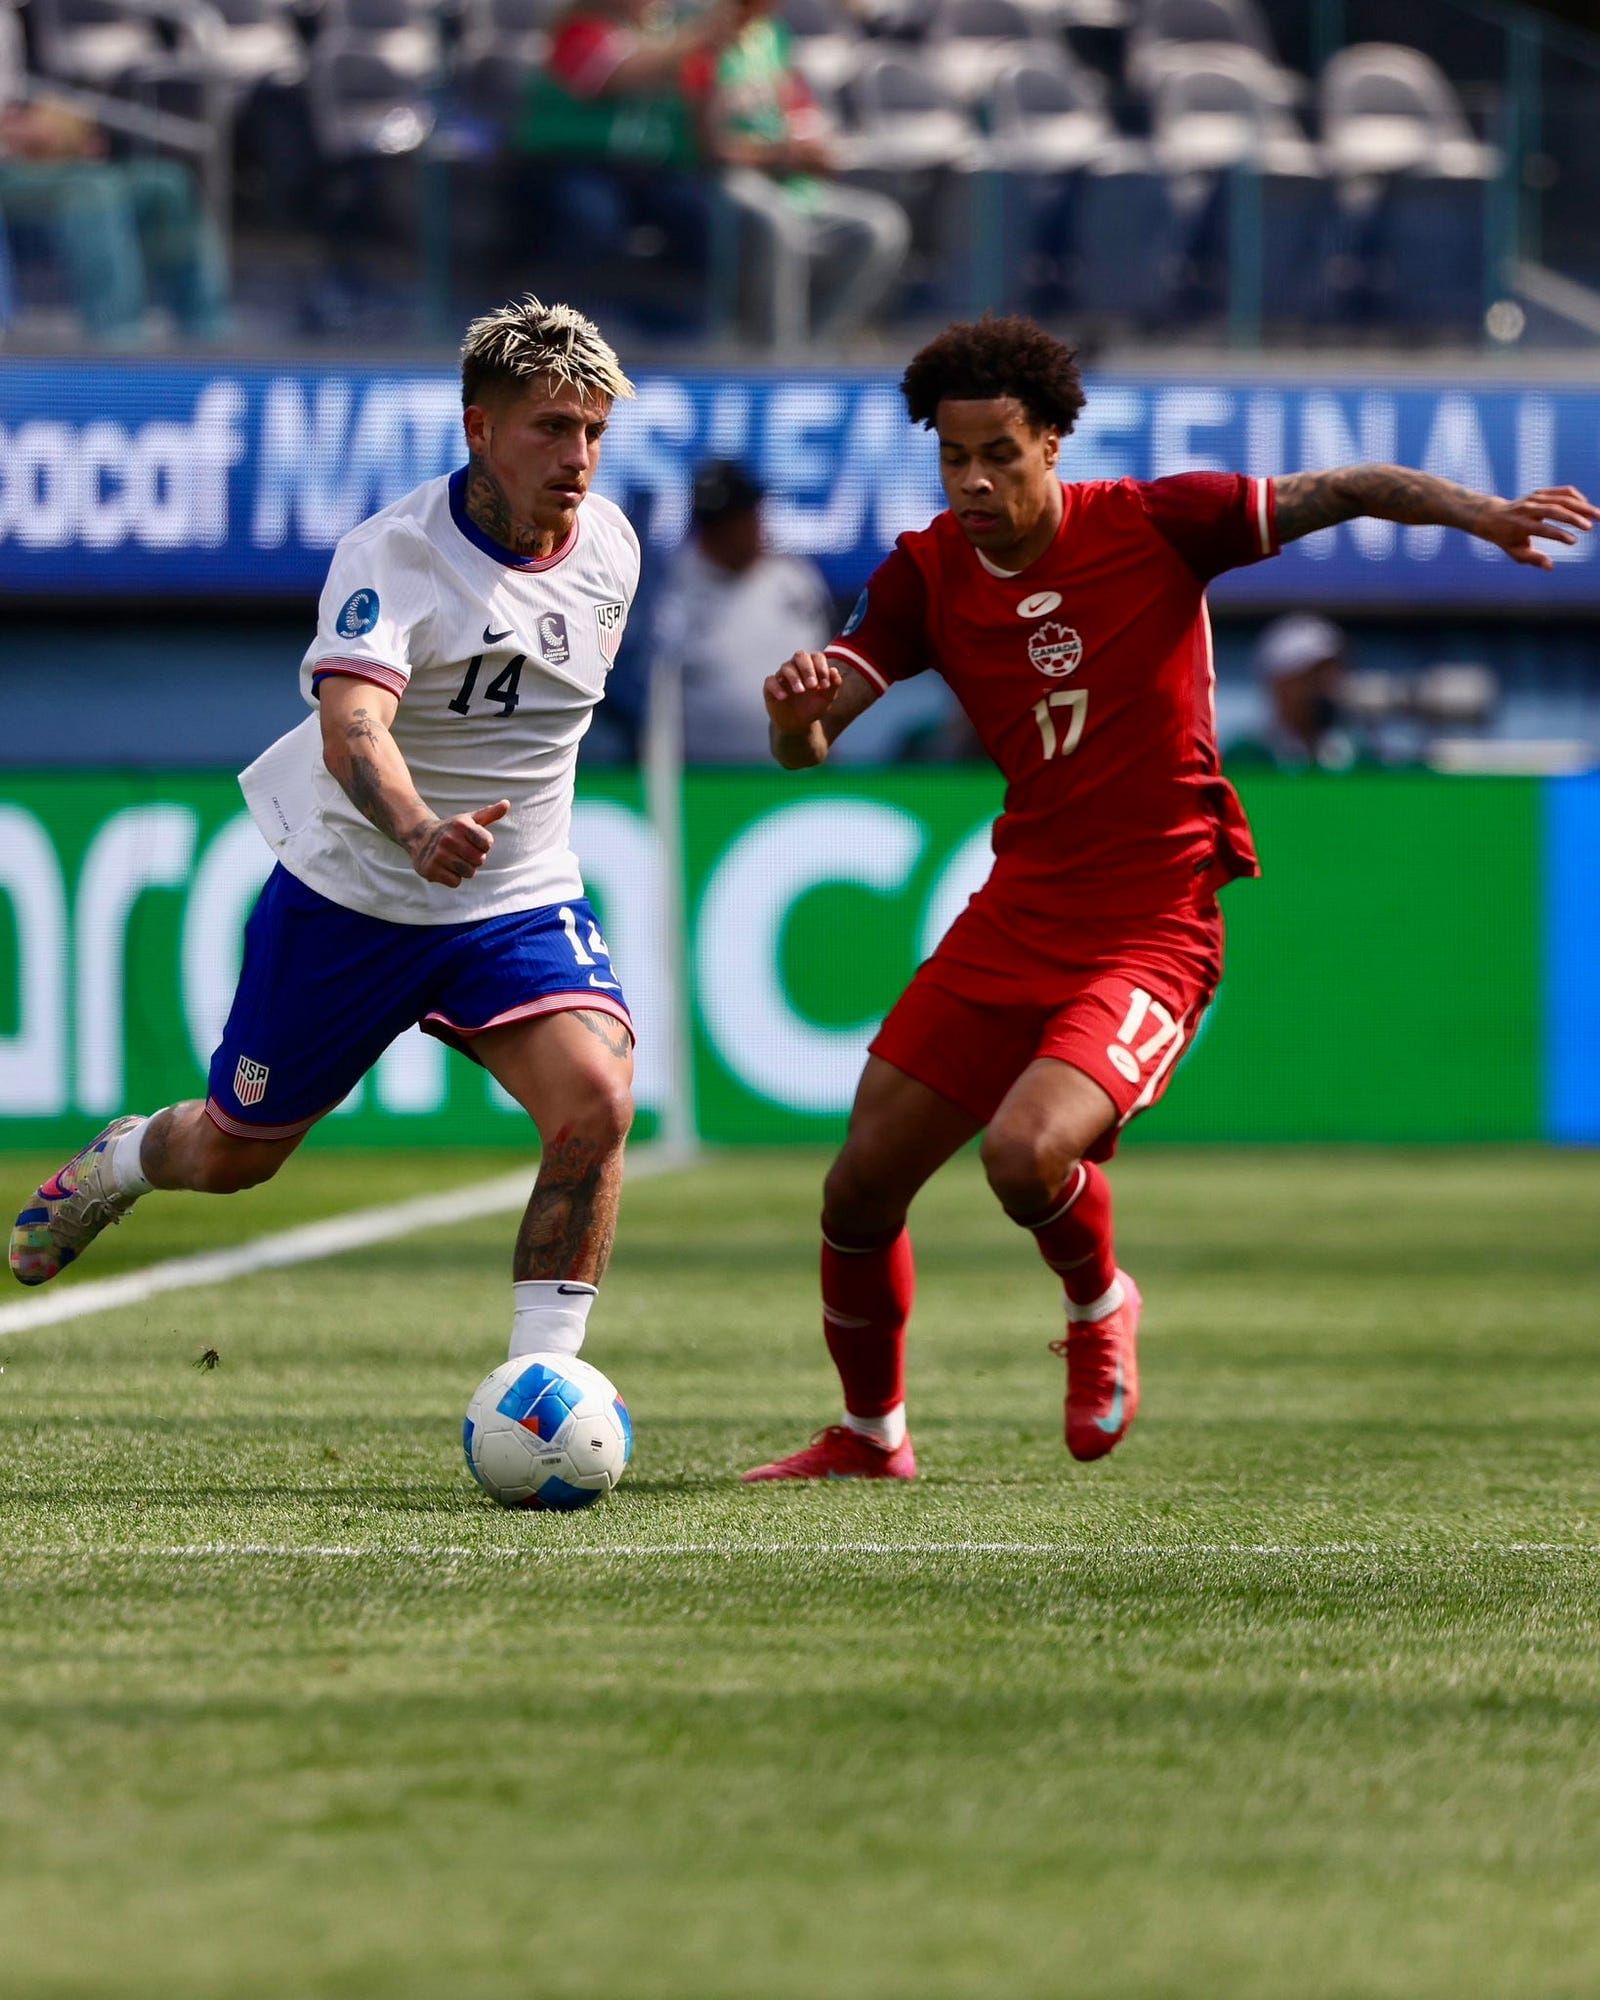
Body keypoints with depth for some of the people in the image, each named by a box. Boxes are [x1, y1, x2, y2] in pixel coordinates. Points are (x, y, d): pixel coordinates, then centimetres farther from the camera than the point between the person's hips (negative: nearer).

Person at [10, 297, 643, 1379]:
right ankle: (117, 1164, 51)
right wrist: (417, 831, -61)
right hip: (349, 892, -3)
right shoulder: (393, 555, -24)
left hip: (523, 901, 3)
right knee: (235, 1153, 14)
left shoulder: (610, 545, -4)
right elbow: (349, 723, -42)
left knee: (595, 1098, -25)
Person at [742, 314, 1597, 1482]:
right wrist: (796, 713, -28)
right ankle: (871, 1438, 27)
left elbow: (1346, 494, -6)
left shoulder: (1152, 527, -10)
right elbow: (807, 746, -4)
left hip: (1152, 934, -5)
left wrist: (1480, 511, -23)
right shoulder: (928, 577, 1)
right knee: (862, 1185, 3)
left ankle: (1099, 1306, 7)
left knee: (1027, 1153, -28)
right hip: (1014, 922, 5)